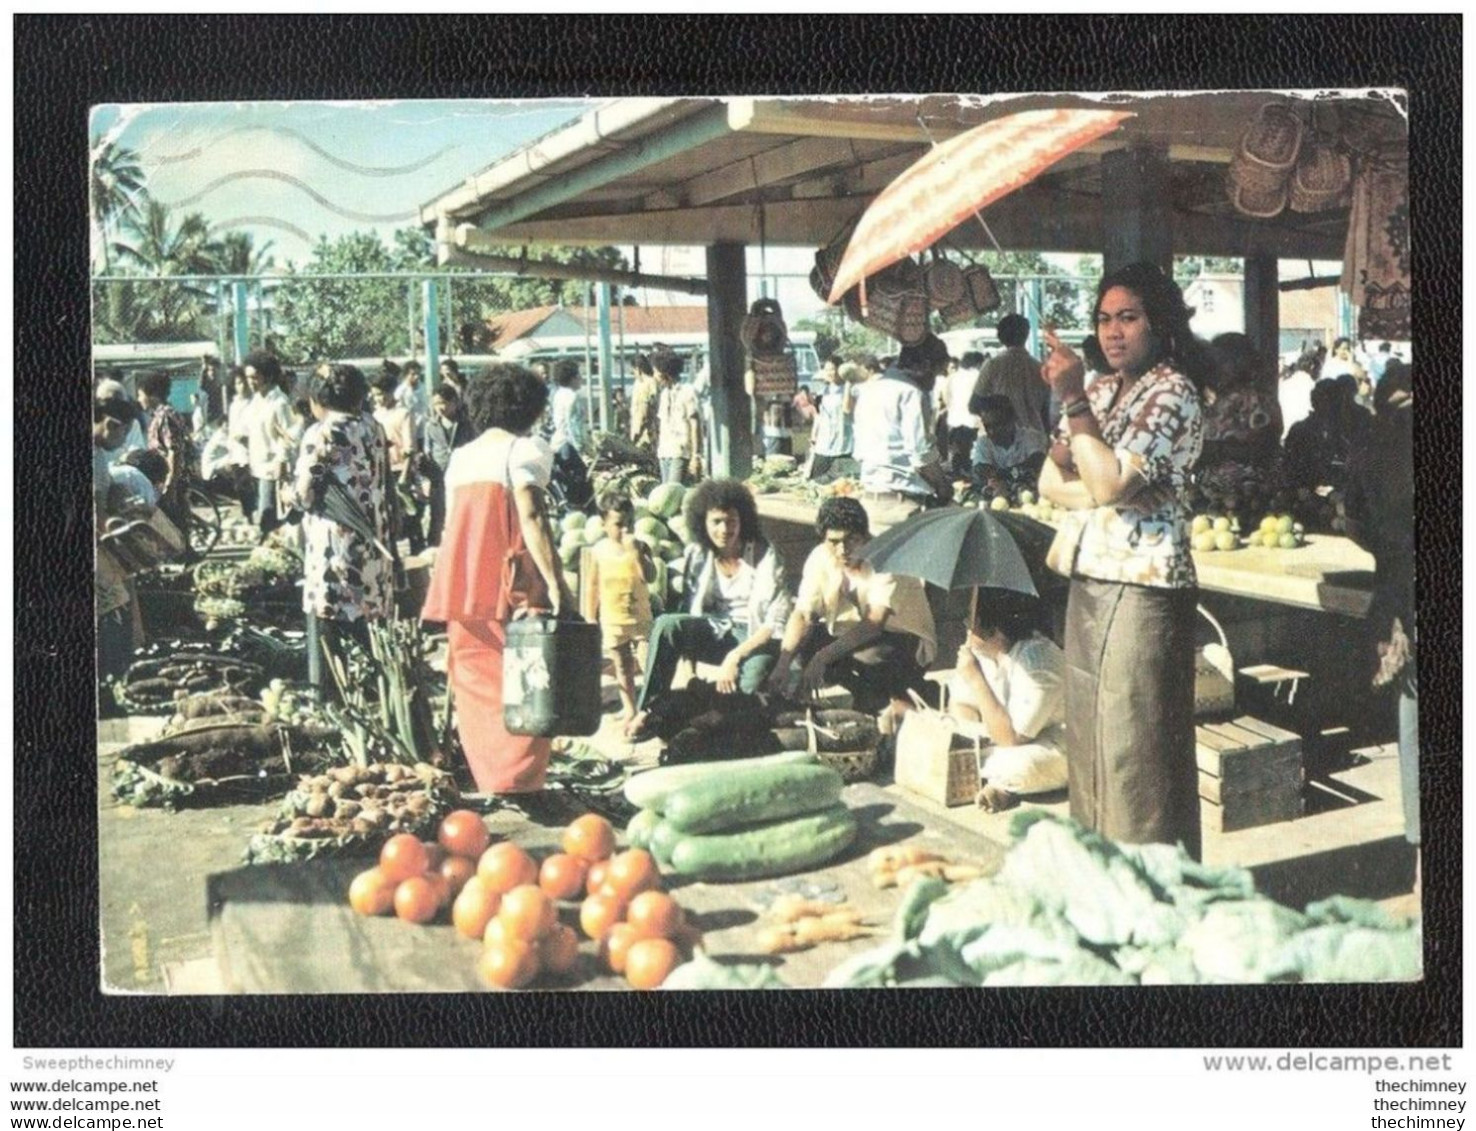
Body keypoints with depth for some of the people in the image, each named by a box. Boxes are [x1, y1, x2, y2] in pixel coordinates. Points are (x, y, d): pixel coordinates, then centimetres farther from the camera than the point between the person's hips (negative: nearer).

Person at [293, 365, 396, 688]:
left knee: (326, 621, 1)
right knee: (369, 625, 12)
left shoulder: (320, 433, -10)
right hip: (372, 538, 6)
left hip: (332, 542, -6)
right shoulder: (372, 429, 8)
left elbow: (304, 493, -10)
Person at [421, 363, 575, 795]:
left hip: (460, 587, 7)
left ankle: (488, 784, 15)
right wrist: (556, 583, -19)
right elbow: (531, 518, -15)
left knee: (476, 686, 10)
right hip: (508, 586, -6)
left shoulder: (460, 455, 17)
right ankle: (517, 784, -7)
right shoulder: (525, 449, -3)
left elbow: (452, 524, 18)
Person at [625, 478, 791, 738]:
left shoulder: (764, 556, -11)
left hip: (757, 638, -4)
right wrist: (687, 665, -4)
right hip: (716, 630, 4)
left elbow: (776, 621, -15)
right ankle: (648, 711, -19)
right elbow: (693, 611, 7)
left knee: (753, 675, -38)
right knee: (666, 625, -22)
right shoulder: (697, 555, 1)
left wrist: (734, 657, -24)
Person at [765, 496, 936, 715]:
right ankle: (872, 697, -3)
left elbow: (874, 623, -34)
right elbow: (802, 614, -15)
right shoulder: (821, 558, -12)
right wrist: (783, 663, -32)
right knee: (801, 642, -17)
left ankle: (900, 698, -4)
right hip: (855, 635, 6)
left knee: (865, 652, -36)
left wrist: (823, 657, -43)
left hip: (906, 641, -6)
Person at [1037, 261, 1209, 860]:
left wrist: (1073, 401, -19)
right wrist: (1102, 492, -9)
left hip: (1143, 584, -8)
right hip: (1088, 579, 8)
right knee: (1088, 739, 13)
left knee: (1137, 749, -5)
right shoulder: (1099, 390, 15)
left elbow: (1110, 482, -19)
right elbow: (1050, 482, 10)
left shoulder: (1172, 392, -9)